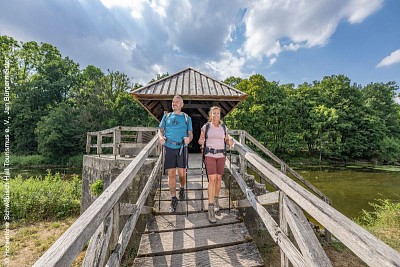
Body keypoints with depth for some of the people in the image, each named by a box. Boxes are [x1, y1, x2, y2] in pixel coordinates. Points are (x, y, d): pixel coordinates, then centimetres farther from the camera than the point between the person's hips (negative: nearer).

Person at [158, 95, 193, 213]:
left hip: (182, 148, 0)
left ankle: (182, 189, 36)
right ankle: (173, 199, 15)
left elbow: (191, 134, 5)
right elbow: (160, 130, 9)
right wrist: (161, 137, -14)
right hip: (169, 148, 1)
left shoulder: (187, 118, 9)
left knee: (182, 173, 5)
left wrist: (188, 139, -18)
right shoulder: (166, 116, 12)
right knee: (171, 174, 2)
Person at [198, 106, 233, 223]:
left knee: (218, 179, 10)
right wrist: (201, 142, -21)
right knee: (212, 180, -11)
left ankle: (215, 200, 34)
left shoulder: (224, 127, 5)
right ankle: (211, 209, -2)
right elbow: (200, 141, 3)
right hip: (209, 155, -3)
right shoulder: (205, 127, -3)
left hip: (221, 155, 3)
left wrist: (230, 142, -10)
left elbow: (226, 140, 14)